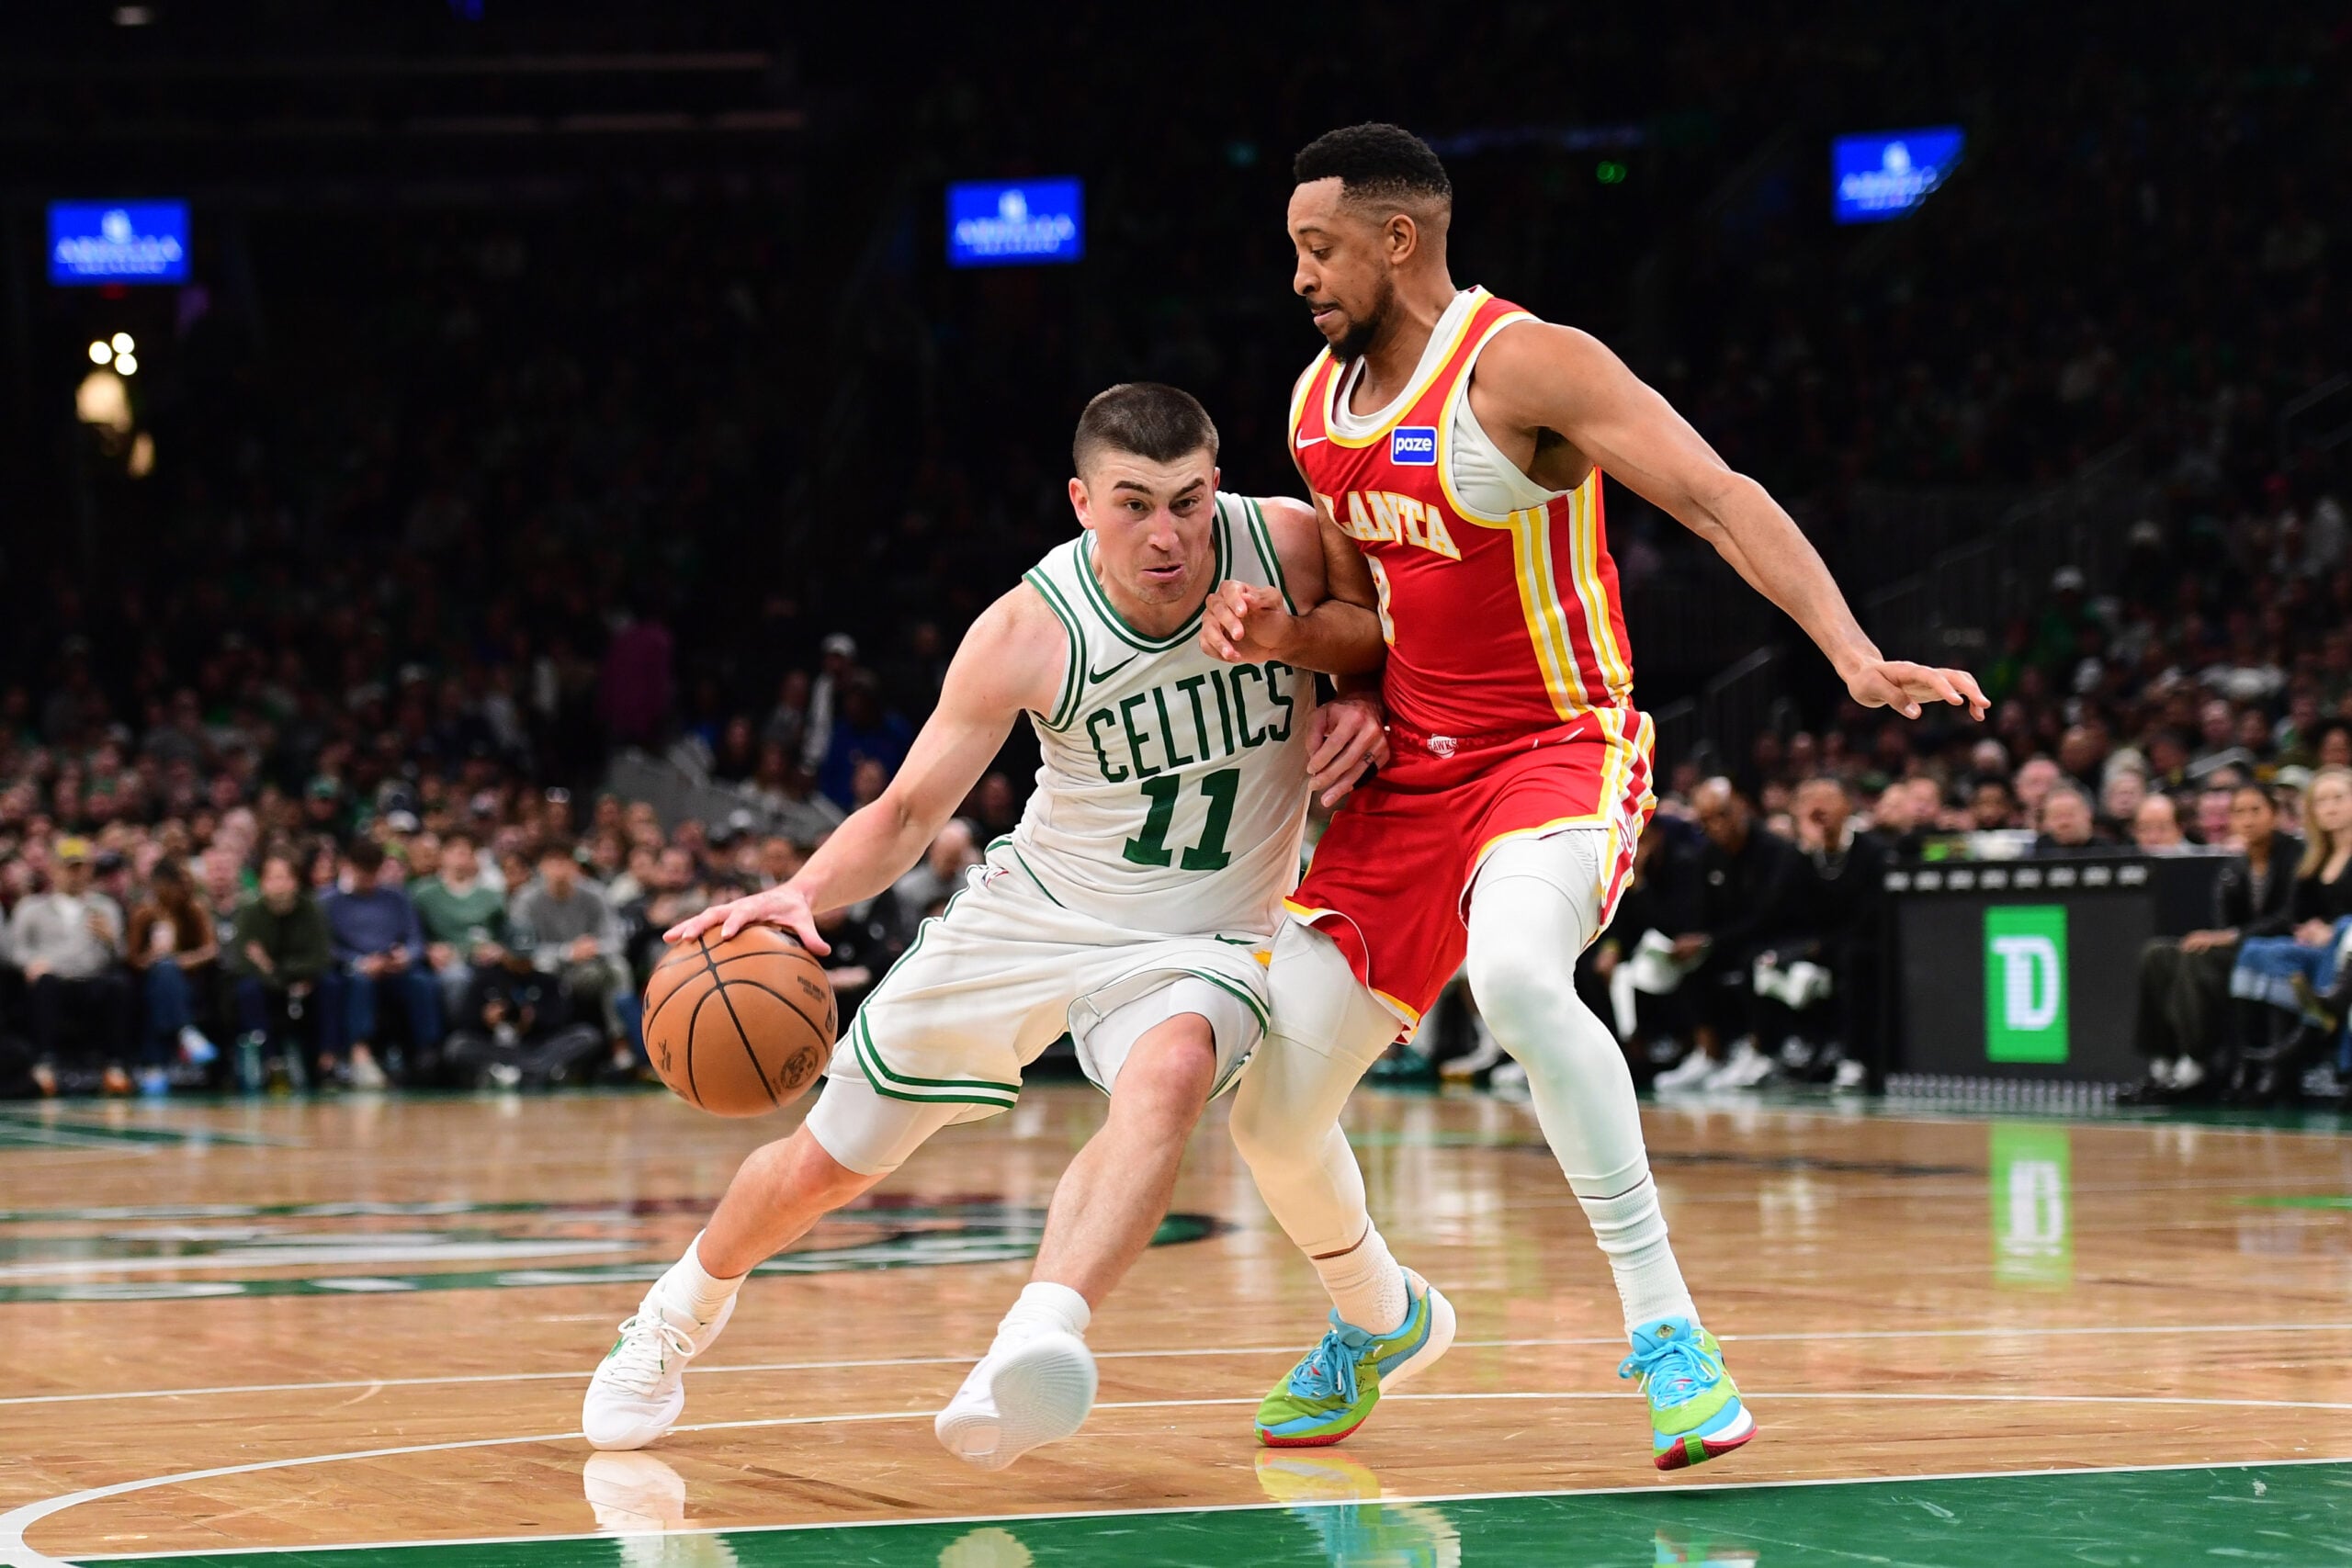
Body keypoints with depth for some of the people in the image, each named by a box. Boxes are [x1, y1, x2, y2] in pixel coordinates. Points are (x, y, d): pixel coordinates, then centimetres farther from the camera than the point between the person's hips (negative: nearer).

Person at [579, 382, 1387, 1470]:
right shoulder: (1029, 632, -19)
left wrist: (1358, 703, -20)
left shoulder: (1290, 545, -18)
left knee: (1169, 1069, -39)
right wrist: (802, 893, -30)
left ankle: (1030, 1354, -53)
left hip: (1200, 941, -1)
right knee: (825, 1165, 11)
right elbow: (909, 812, -11)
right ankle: (681, 1313, 43)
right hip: (1031, 916, 1)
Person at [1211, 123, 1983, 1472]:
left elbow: (1722, 499, -22)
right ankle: (1379, 1322, 34)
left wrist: (1854, 655, -36)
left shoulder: (1522, 364, -14)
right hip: (1412, 771, 7)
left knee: (1515, 972, -40)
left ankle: (1667, 1326, -31)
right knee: (1270, 1114, 3)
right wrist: (1279, 630, 1)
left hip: (1559, 751, -7)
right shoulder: (1319, 403, 9)